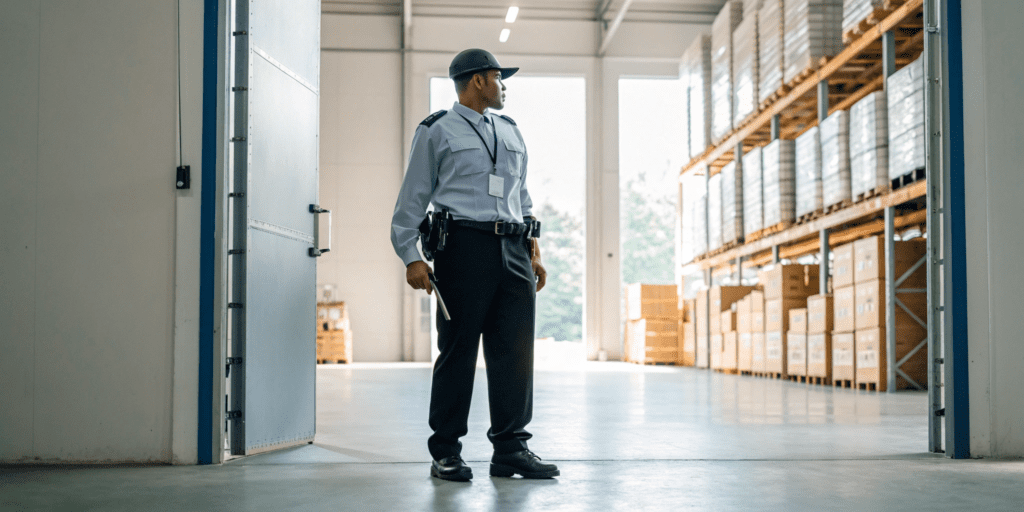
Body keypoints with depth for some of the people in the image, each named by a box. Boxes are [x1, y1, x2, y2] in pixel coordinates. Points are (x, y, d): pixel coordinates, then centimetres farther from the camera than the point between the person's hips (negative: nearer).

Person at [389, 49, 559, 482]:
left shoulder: (511, 132, 23)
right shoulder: (436, 132, 6)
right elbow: (413, 198, 3)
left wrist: (533, 250, 16)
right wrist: (411, 257, -6)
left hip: (513, 250, 5)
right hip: (464, 246, -5)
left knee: (515, 349, 1)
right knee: (458, 350, -3)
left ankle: (510, 448, 7)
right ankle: (446, 452, 5)